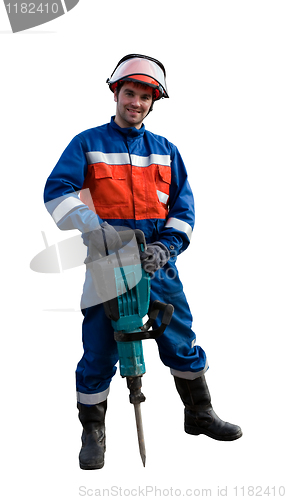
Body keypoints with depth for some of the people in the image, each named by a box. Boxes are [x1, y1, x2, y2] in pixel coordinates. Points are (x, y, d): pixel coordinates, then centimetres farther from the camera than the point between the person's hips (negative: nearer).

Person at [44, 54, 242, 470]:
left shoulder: (166, 150, 13)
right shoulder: (87, 143, 3)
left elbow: (183, 204, 7)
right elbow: (58, 190, -8)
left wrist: (166, 246, -10)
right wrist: (94, 226, -24)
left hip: (157, 260, 3)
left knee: (181, 339, 9)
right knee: (99, 349, -2)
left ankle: (199, 413, 29)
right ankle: (93, 432, 14)